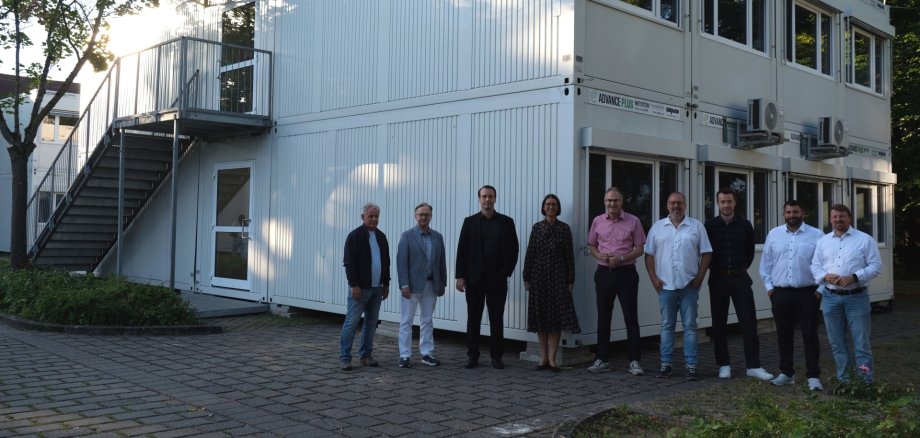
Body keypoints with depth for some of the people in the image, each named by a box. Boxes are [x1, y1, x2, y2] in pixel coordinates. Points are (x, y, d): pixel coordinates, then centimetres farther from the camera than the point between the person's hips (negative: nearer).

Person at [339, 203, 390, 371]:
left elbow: (386, 262, 18)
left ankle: (366, 355, 18)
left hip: (376, 288, 6)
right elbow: (349, 262, -11)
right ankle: (345, 357, 0)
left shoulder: (381, 237, 12)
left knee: (371, 323, 10)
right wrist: (355, 285, -16)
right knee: (352, 322, -6)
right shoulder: (355, 236, -7)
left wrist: (386, 284, 13)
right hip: (360, 288, -6)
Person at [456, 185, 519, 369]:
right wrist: (460, 276, -4)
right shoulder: (470, 222, 5)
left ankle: (496, 356, 11)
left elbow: (513, 249, 5)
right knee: (473, 318, 5)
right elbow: (461, 250, 2)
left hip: (497, 278, 0)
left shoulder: (506, 222, 5)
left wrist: (506, 272, -2)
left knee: (497, 318, 4)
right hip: (474, 278, 0)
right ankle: (472, 355, 12)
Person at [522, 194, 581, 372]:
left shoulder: (564, 228, 2)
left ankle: (552, 358, 3)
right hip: (539, 276, 1)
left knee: (557, 316, -3)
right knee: (540, 316, 4)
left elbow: (569, 255, 2)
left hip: (558, 277, -1)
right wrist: (527, 277, 1)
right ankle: (544, 357, 12)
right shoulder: (537, 227, 5)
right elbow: (530, 253, 5)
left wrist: (570, 280, -2)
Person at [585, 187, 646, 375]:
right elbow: (592, 246, 14)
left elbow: (639, 249, -1)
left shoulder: (633, 221, -2)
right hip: (604, 273, 3)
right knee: (603, 317, 8)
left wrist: (621, 258, -15)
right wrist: (599, 255, -8)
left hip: (626, 273, -3)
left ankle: (634, 361, 5)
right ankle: (602, 359, 16)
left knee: (631, 317, -1)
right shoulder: (597, 221, 7)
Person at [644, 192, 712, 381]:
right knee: (667, 325, 7)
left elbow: (706, 253, 3)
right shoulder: (657, 227, 7)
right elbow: (649, 254, 7)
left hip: (689, 285, -1)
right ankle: (665, 363, 13)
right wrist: (653, 278, -2)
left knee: (690, 325, 3)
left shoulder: (696, 226, 4)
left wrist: (700, 277, -5)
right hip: (665, 285, 1)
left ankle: (691, 365, 8)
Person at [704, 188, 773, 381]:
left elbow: (750, 251, 15)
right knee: (719, 323, 4)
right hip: (718, 279, 0)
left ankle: (753, 366, 2)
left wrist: (742, 268, 12)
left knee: (749, 321, -3)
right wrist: (715, 268, 8)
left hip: (740, 278, 1)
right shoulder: (710, 225, 0)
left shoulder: (745, 225, 3)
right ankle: (723, 365, 13)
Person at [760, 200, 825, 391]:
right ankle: (786, 373, 22)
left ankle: (813, 376, 6)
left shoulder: (816, 235, -1)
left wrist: (821, 289, -8)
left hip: (807, 294, -3)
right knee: (784, 335, 10)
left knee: (810, 335, 0)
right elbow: (766, 263, 12)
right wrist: (769, 286, 5)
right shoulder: (774, 234, 8)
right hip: (780, 293, 3)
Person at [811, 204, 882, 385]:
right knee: (837, 343, 9)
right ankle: (844, 380, 19)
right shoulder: (823, 241, 11)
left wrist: (854, 277, -17)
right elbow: (815, 266, 11)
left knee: (861, 341, -2)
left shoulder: (865, 240, 0)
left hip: (856, 297, -3)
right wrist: (825, 276, -10)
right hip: (831, 297, 4)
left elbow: (875, 266, -4)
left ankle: (867, 382, 4)